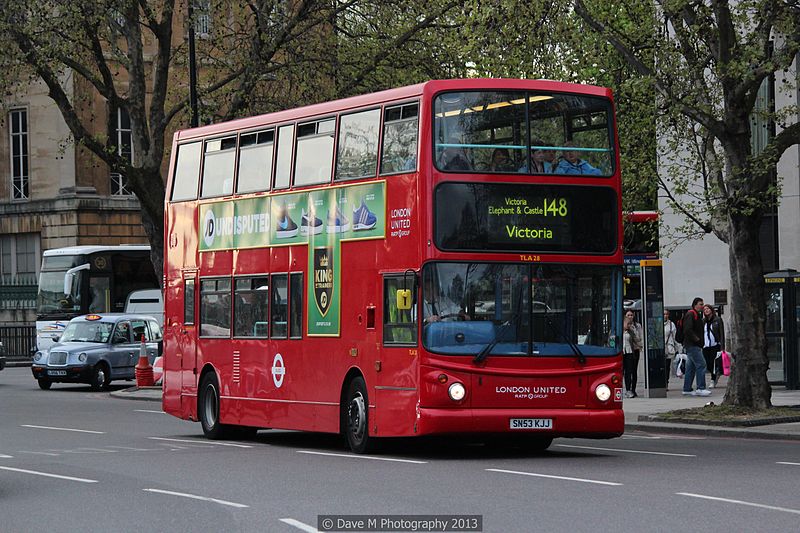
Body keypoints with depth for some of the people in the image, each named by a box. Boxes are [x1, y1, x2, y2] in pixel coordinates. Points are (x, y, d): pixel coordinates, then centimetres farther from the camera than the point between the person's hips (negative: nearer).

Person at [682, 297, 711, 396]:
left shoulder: (697, 315, 22)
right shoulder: (690, 315, -11)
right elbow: (687, 330, -22)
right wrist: (696, 339, -17)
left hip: (694, 346, 11)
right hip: (692, 346, -11)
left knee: (691, 367, 11)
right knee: (701, 364, -14)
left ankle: (687, 389, 14)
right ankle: (700, 388, -17)